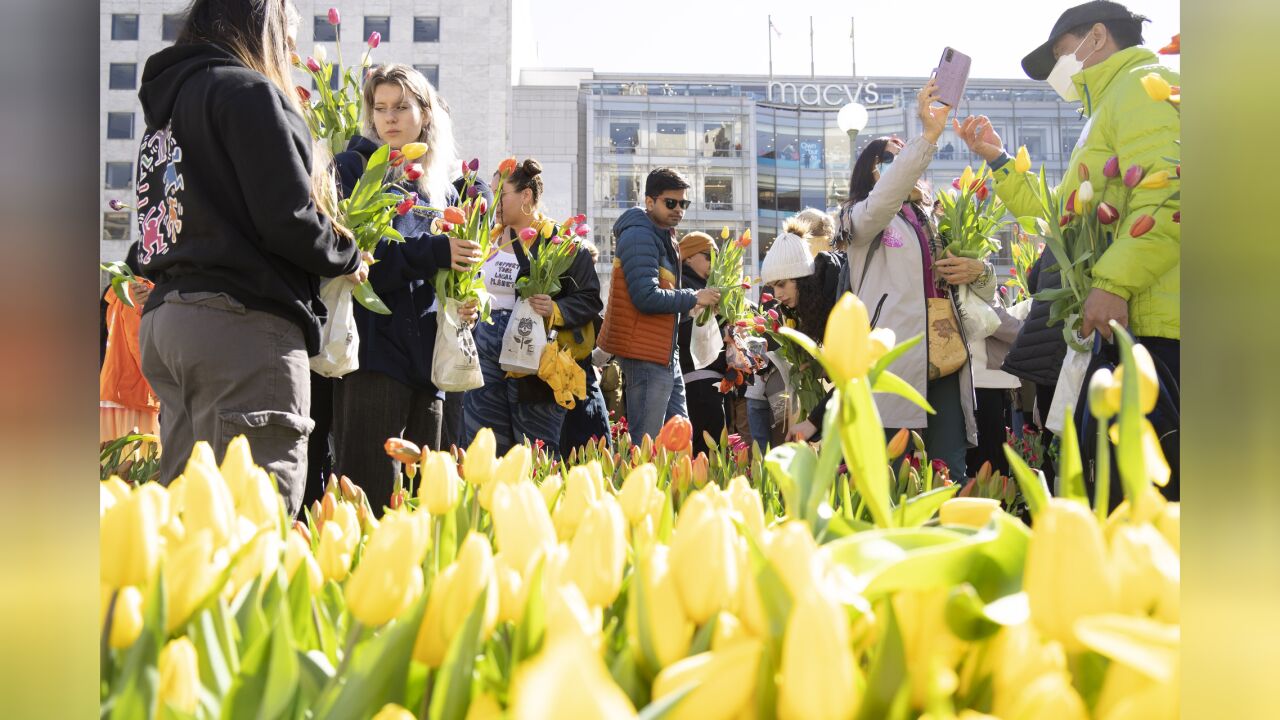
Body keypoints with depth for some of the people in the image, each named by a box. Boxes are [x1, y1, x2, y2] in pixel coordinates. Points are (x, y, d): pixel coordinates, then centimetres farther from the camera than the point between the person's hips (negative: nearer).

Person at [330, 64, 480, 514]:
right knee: (370, 496, -12)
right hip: (373, 353, -6)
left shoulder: (442, 189, 19)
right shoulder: (355, 168, 3)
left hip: (425, 358, 6)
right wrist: (432, 252, -20)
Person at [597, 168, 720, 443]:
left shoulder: (663, 236, 17)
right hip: (646, 353, -11)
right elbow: (646, 297, -24)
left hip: (665, 353, 11)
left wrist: (689, 304, 5)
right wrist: (694, 299, -15)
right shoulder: (639, 236, -14)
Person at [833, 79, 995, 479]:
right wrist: (929, 135, -26)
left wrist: (979, 272, 3)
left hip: (944, 369, 5)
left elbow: (987, 294, 28)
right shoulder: (864, 220, 9)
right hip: (894, 369, -5)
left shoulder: (936, 224, 25)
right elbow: (880, 200, -17)